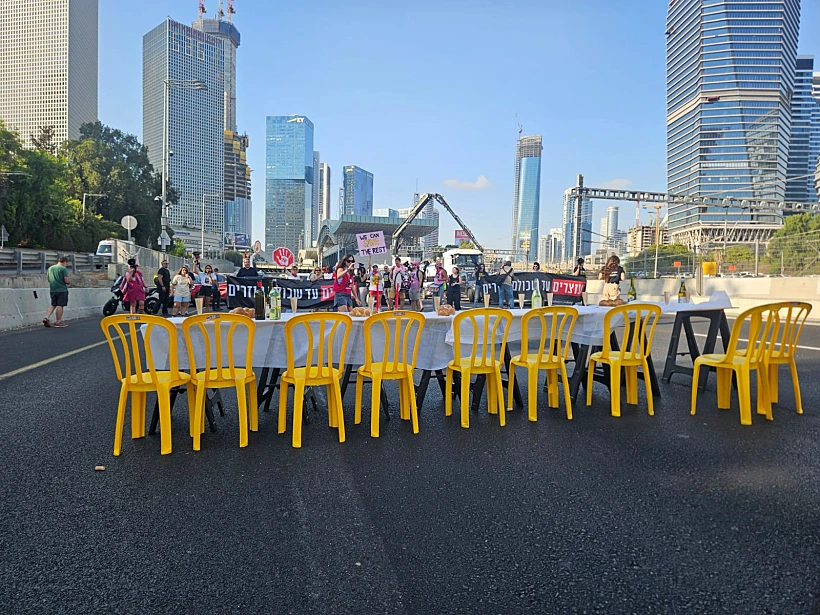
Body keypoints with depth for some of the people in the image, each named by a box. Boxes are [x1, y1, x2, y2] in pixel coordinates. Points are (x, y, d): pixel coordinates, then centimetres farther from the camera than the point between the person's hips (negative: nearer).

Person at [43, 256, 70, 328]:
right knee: (60, 305, -1)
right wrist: (69, 282, 6)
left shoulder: (50, 268, 13)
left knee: (53, 305, 16)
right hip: (62, 290, -7)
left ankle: (46, 318, 2)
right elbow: (66, 280, -14)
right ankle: (58, 322, 3)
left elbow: (49, 279, 17)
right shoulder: (64, 269, -9)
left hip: (52, 290, 7)